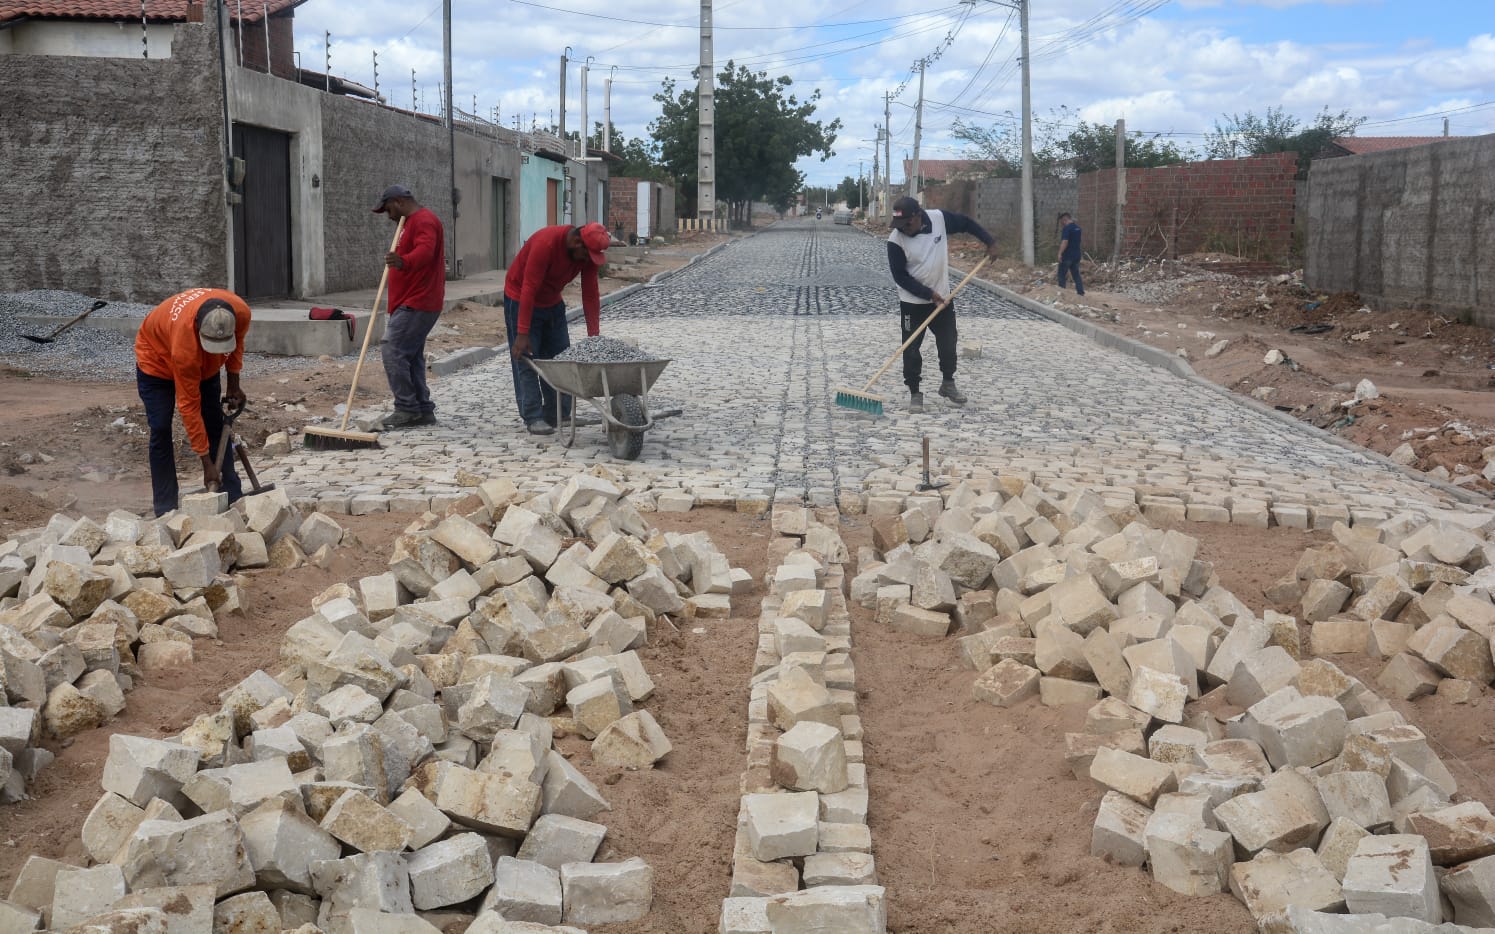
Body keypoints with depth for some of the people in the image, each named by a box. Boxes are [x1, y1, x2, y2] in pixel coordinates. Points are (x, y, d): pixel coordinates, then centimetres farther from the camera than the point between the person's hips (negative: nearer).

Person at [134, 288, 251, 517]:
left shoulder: (241, 313, -33)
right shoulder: (184, 345, -45)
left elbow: (237, 343, -3)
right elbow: (189, 406, -36)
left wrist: (234, 384, -9)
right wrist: (207, 463, -33)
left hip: (204, 364, 5)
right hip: (157, 359, -5)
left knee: (216, 425, 0)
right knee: (161, 430, -12)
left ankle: (233, 499, 4)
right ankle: (166, 510, -6)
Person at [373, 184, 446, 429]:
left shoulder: (424, 220, -13)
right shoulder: (415, 222, 23)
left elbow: (425, 250, -33)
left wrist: (403, 262, -52)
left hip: (416, 305, -11)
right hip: (414, 303, 11)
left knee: (392, 351, -14)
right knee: (411, 356, 10)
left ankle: (407, 409, -12)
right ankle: (423, 410, 12)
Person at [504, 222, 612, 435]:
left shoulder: (588, 252, -14)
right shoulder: (546, 243, -33)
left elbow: (590, 295, -10)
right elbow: (528, 290, -32)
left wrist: (593, 336, -14)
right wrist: (522, 334, -31)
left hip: (552, 303, 7)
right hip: (521, 300, -7)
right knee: (527, 360, -8)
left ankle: (558, 415, 12)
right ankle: (533, 418, -6)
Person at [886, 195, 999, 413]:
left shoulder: (939, 219, -14)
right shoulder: (895, 241, -22)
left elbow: (967, 223, 4)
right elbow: (900, 277, -19)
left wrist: (990, 242, 3)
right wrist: (928, 294, -23)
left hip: (942, 298, 3)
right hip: (912, 302, -3)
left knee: (948, 344, 13)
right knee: (911, 350, -1)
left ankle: (948, 384, 33)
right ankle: (914, 393, 13)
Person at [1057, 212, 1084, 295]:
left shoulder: (1067, 228, -14)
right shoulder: (1077, 227, 12)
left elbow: (1065, 242, -23)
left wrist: (1060, 253, -22)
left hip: (1067, 256, -8)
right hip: (1076, 255, 8)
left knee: (1061, 274, 2)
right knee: (1076, 274, 11)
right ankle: (1080, 292, 6)